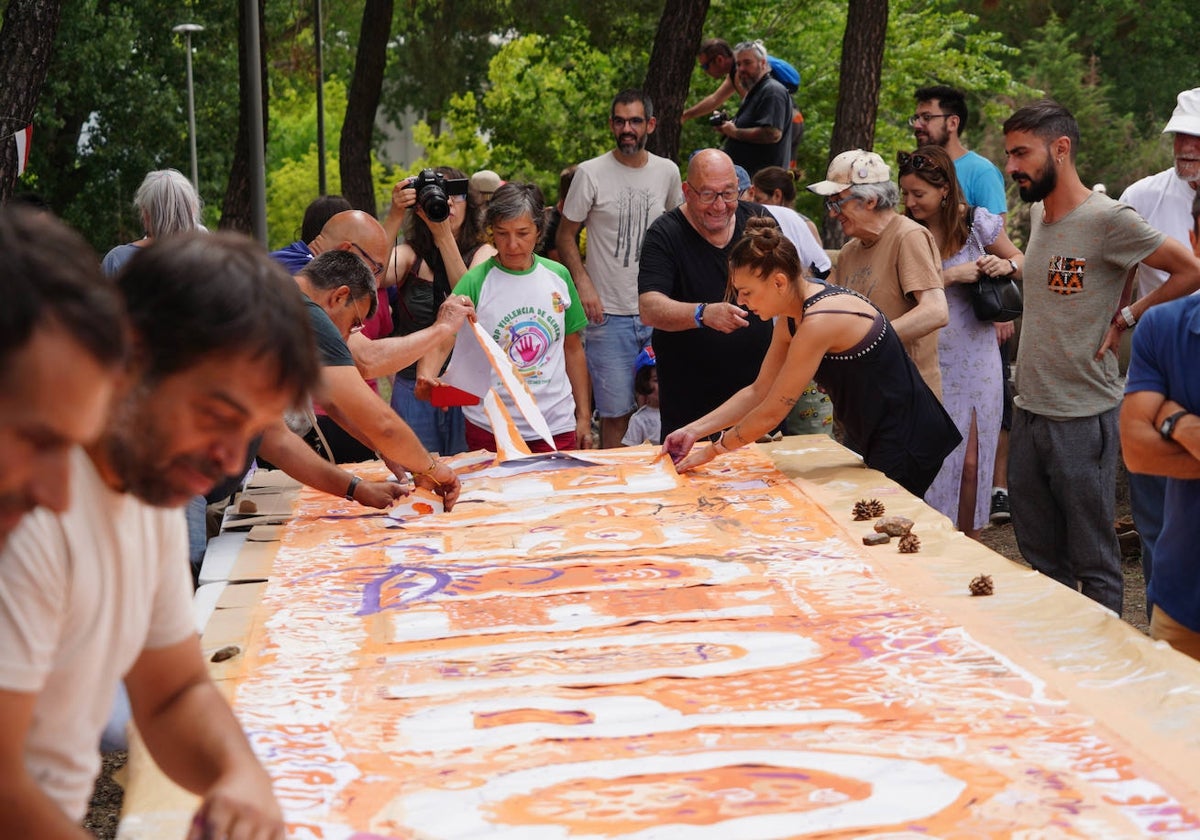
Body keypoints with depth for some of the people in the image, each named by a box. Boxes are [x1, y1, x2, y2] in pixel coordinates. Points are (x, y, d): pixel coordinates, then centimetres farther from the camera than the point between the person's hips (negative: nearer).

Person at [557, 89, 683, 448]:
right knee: (616, 411, -3)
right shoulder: (591, 173, -4)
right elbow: (566, 235, 1)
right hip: (609, 313, -3)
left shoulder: (668, 172, 7)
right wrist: (583, 283, -14)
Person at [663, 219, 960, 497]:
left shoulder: (819, 323, -27)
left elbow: (771, 413, -21)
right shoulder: (791, 318, 2)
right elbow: (758, 392, 10)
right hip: (871, 438, 9)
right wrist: (693, 431, 3)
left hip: (906, 445, -9)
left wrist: (712, 450, -10)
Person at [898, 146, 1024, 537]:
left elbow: (1022, 262, 12)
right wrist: (952, 276, -19)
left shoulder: (978, 222, -2)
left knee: (970, 461, 5)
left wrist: (1006, 264, -8)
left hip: (974, 360, 1)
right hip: (928, 362, 0)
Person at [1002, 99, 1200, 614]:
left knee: (1093, 564, 1)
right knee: (1040, 557, 16)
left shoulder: (1108, 219, -14)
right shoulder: (1036, 213, 9)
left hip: (1083, 417, -8)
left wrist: (1127, 317, -8)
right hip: (1029, 411, 8)